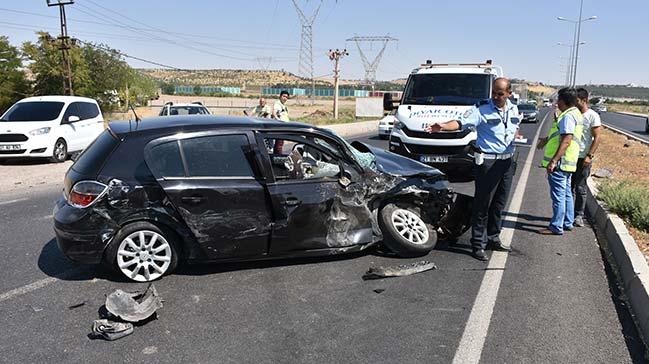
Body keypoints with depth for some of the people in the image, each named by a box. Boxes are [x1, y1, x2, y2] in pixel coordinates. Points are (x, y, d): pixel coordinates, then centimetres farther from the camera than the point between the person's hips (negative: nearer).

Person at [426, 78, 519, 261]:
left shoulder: (513, 109, 9)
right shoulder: (481, 109, -11)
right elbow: (461, 122, -25)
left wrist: (515, 136, 4)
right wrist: (442, 126, -43)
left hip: (507, 161, 6)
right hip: (488, 162, -6)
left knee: (499, 203, 15)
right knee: (482, 204, -4)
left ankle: (493, 238, 30)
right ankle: (478, 245, 4)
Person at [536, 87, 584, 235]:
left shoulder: (568, 116, -19)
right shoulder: (576, 114, 15)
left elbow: (566, 141, -26)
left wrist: (553, 161, -29)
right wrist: (547, 139, 35)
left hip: (560, 162, -11)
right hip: (568, 162, 11)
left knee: (558, 194, -4)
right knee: (566, 193, 18)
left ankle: (556, 227, 2)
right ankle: (568, 222, 28)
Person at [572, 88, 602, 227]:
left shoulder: (593, 116, -7)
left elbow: (597, 137, -9)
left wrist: (589, 156, -16)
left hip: (583, 158, -4)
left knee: (580, 188, 2)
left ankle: (579, 215, 12)